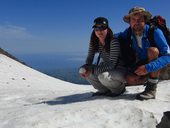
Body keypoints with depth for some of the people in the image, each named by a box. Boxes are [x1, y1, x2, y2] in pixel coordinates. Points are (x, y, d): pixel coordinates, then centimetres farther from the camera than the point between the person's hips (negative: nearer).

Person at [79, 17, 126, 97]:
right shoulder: (94, 42, -4)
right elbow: (89, 58, -2)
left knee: (102, 76, -35)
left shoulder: (114, 42, -24)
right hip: (106, 69, 6)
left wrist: (92, 70, -33)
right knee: (84, 71, -13)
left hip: (119, 71, -6)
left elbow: (112, 65, -28)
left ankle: (119, 88, 0)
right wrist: (86, 67, -24)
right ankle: (105, 90, 6)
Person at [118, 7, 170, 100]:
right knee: (130, 79, -25)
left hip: (159, 67, -3)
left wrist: (148, 68, -41)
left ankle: (152, 89, -24)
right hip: (140, 65, 4)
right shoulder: (127, 33, -11)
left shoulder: (155, 32, -24)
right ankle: (147, 80, 12)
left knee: (152, 50, -33)